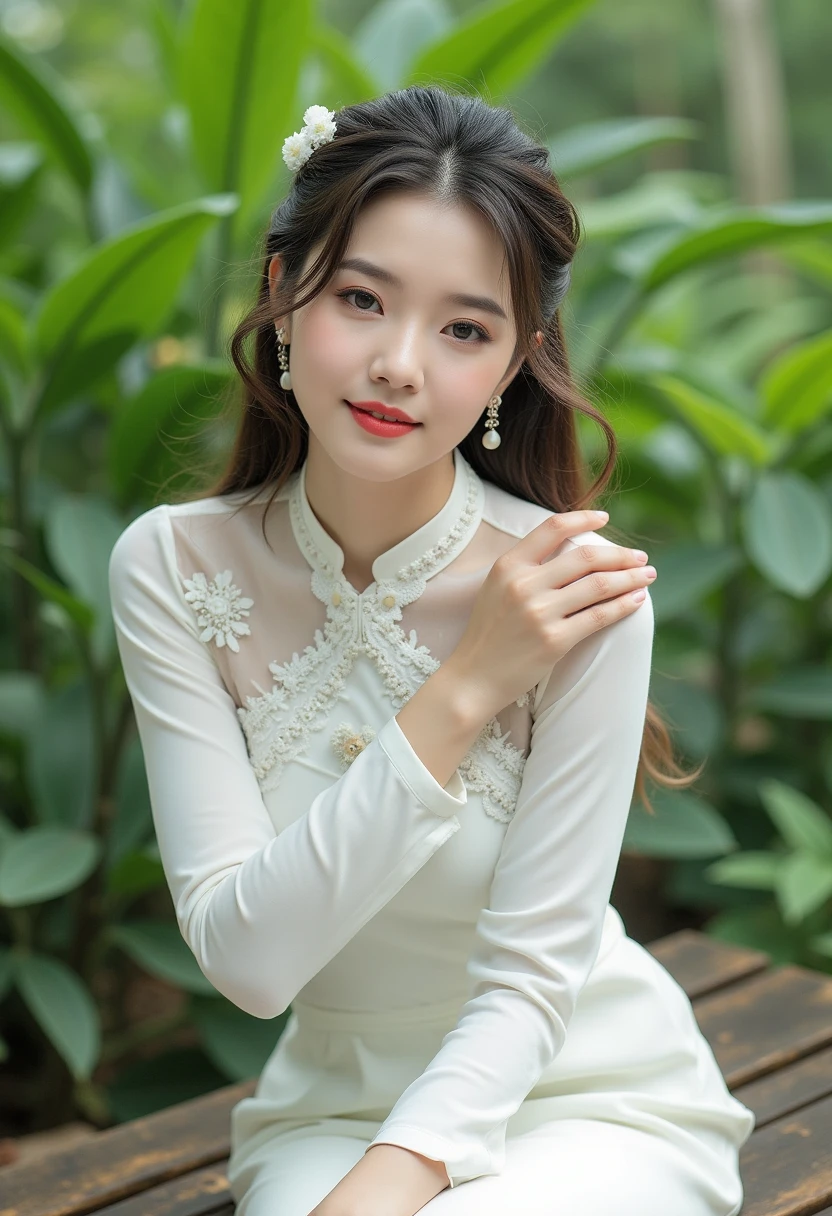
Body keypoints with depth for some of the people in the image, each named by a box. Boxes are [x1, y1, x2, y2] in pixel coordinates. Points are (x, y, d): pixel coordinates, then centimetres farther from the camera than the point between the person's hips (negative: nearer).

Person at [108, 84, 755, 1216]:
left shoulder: (578, 591, -19)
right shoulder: (172, 567, -11)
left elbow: (531, 980, -15)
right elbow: (246, 957, -18)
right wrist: (460, 694, -26)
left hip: (593, 1094, -1)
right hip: (329, 1108, 2)